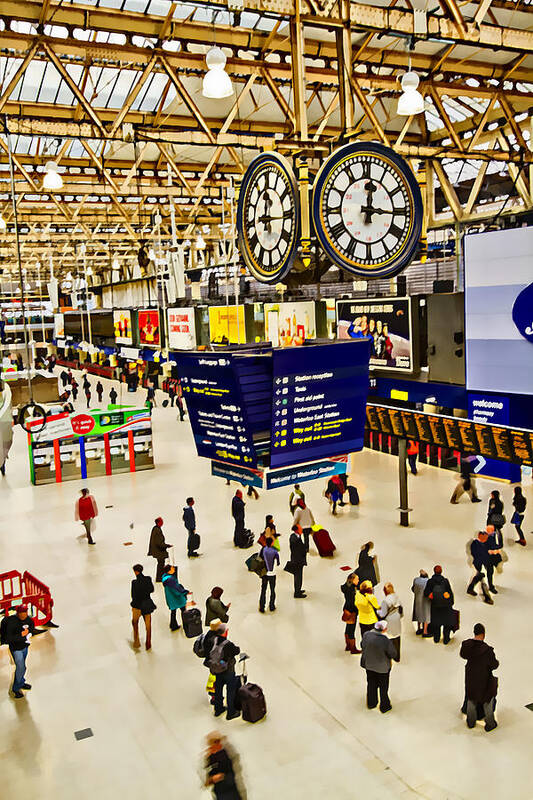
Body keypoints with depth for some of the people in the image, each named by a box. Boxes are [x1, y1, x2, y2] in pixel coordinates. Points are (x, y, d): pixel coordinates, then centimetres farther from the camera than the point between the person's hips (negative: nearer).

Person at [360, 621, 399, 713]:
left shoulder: (366, 635, -19)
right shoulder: (386, 641, -33)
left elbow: (363, 646, -2)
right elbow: (393, 655, -20)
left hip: (369, 665, 4)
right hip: (382, 667, -4)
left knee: (371, 685, 26)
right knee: (383, 687, 20)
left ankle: (371, 703, 44)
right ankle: (384, 707, 37)